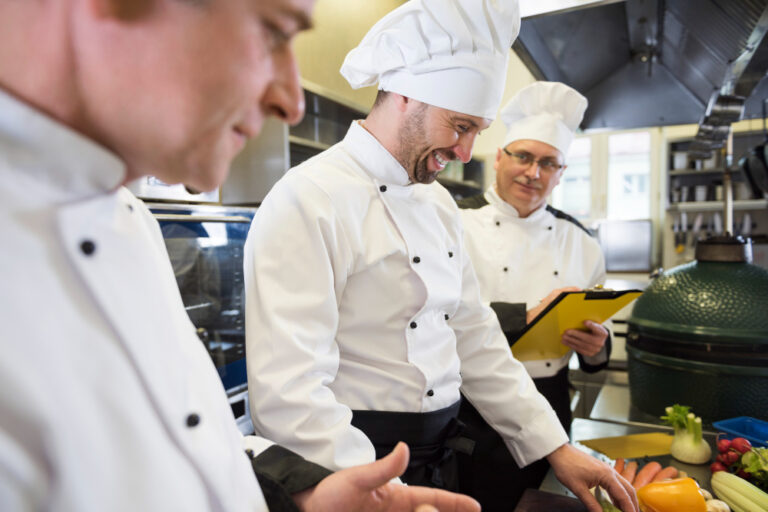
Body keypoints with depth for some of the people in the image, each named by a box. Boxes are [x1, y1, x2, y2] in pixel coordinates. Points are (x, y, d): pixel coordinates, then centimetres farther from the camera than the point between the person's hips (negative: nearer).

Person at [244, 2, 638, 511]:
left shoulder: (439, 203, 6)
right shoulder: (307, 202, -21)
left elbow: (475, 339, 8)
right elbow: (289, 395, -27)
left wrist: (557, 448, 6)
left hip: (441, 455, 8)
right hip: (362, 465, -8)